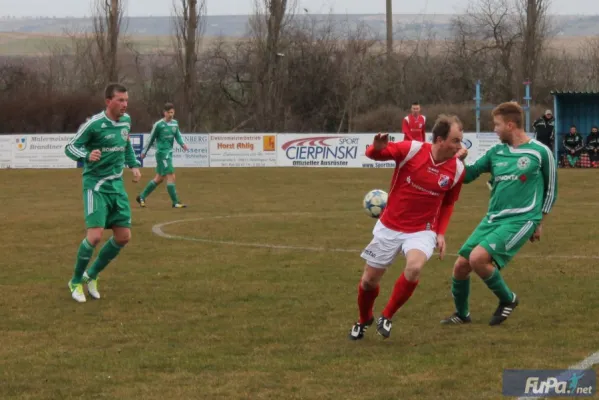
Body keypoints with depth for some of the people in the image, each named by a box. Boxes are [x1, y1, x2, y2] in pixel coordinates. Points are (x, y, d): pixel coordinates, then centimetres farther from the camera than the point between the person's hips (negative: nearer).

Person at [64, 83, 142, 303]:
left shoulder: (126, 121, 4)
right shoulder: (94, 124, -17)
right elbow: (70, 147, -13)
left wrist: (133, 164, 13)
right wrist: (87, 155, -32)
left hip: (117, 185, 7)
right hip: (96, 185, -7)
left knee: (123, 237, 5)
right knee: (95, 235, -18)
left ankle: (92, 275, 24)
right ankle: (76, 282, 4)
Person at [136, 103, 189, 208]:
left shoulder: (175, 123, 9)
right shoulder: (159, 124, -9)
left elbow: (178, 136, 9)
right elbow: (151, 139, -1)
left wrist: (183, 144, -12)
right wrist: (144, 151, 8)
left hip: (169, 153, 8)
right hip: (162, 153, -8)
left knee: (159, 178, 14)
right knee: (171, 176, -11)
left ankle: (141, 197, 27)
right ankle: (175, 202, -7)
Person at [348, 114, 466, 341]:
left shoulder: (457, 168, -8)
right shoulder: (412, 150, -18)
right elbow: (372, 154, -13)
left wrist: (441, 233, -1)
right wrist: (377, 148, -37)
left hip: (422, 231, 0)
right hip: (389, 227, 0)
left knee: (414, 267, -30)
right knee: (369, 280, 8)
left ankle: (387, 317, -6)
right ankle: (364, 320, 41)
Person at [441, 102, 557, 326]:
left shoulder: (540, 152, -4)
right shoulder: (496, 152, 9)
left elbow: (550, 190, 6)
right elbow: (467, 176, 13)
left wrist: (540, 223, 7)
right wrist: (457, 161, -7)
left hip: (520, 220, -6)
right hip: (492, 219, 6)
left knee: (478, 258, -25)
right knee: (460, 266, 1)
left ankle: (508, 299, -2)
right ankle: (462, 315, 26)